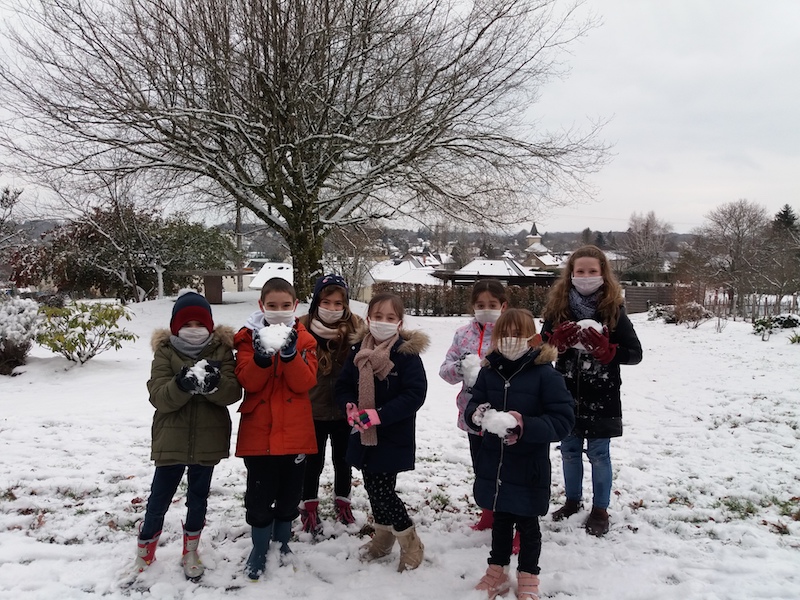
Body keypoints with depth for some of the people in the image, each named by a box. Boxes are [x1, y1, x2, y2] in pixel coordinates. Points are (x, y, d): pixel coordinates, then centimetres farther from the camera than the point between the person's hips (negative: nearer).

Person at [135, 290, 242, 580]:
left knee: (198, 498, 16)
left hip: (208, 441, 1)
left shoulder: (221, 350, -1)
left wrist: (214, 383, -32)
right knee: (160, 498, 9)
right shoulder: (165, 352, -3)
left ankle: (190, 550, 36)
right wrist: (182, 384, -34)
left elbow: (234, 392, -12)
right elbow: (159, 397, -15)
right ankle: (144, 549, 32)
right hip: (171, 440, -1)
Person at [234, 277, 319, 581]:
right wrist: (262, 356, -30)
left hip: (295, 432, 1)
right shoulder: (250, 337, -1)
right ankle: (259, 549, 25)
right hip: (259, 431, -1)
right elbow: (248, 382, -12)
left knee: (289, 493, 14)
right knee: (260, 495, 6)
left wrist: (290, 353, -26)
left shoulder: (304, 339, 1)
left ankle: (282, 541, 35)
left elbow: (305, 382, -11)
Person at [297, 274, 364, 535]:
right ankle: (309, 508, 34)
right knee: (313, 461, 15)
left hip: (344, 409, 1)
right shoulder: (302, 327, -13)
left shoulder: (356, 326, -10)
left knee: (342, 459, 20)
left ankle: (342, 503, 41)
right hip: (312, 408, -1)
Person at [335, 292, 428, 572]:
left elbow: (415, 393, -18)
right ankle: (383, 537, 39)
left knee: (383, 491, -6)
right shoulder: (359, 350, 2)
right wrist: (350, 407, -14)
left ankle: (411, 543, 17)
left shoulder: (407, 352, -13)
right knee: (373, 487, 16)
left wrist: (378, 415, -24)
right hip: (363, 435, 6)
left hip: (394, 437, -5)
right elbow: (343, 386, 8)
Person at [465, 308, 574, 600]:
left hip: (529, 467, -4)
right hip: (493, 464, 4)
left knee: (527, 524, 14)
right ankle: (497, 571, 38)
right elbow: (472, 407, 4)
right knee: (500, 520, 21)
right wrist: (477, 415, -22)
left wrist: (525, 426, -30)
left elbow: (563, 420, -17)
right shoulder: (489, 371, -1)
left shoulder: (545, 374, -15)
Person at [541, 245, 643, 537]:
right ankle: (573, 500, 36)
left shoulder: (613, 310, -8)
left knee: (598, 454, 8)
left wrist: (605, 350, -22)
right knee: (569, 451, 17)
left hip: (601, 398, -3)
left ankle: (600, 509, 25)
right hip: (567, 395, 3)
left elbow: (635, 353, -7)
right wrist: (559, 340, -18)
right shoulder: (558, 307, -1)